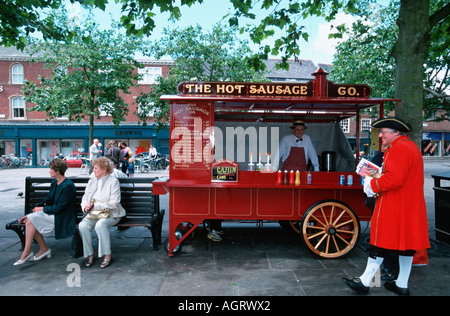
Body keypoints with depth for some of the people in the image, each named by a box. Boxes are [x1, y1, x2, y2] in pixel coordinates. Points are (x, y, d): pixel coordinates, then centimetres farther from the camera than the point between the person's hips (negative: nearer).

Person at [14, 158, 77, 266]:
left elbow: (60, 208, -18)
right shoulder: (54, 183, 12)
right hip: (52, 213, 9)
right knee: (29, 219, -12)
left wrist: (42, 209, -9)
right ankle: (44, 249, -3)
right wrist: (31, 212, 3)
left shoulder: (68, 186, -17)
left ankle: (27, 252, -8)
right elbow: (47, 201, 13)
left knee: (32, 219, -19)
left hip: (62, 218, -9)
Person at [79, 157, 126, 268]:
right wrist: (85, 206, -7)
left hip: (110, 214, -5)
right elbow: (85, 198, 17)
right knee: (82, 225, -25)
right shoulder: (92, 181, 17)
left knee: (100, 224, -34)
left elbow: (114, 203, -11)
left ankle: (107, 255, -23)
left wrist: (96, 206, -17)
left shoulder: (113, 181, -2)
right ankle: (89, 255, -11)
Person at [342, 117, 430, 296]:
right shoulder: (412, 147, 16)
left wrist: (373, 185, -13)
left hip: (393, 208, -10)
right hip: (410, 207, 10)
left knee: (380, 243, -1)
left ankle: (364, 282, 10)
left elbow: (394, 178, -27)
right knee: (405, 244, 14)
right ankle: (402, 285, 25)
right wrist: (379, 176, 12)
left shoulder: (398, 149, -17)